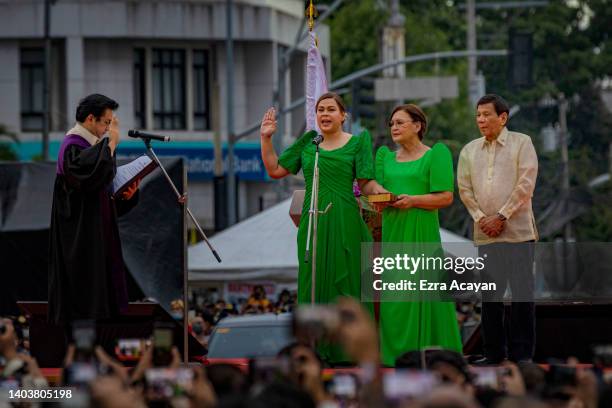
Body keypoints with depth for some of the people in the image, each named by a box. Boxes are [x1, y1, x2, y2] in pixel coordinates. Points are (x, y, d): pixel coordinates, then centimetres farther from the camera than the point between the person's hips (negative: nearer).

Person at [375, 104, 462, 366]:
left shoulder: (435, 155, 1)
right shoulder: (387, 157, 17)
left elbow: (446, 197, -6)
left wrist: (413, 200, -17)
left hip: (421, 231, -5)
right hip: (392, 232, 5)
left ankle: (425, 352, -6)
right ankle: (397, 352, 5)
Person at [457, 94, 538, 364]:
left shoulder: (521, 143, 0)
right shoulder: (469, 151, 12)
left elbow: (526, 184, -7)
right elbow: (464, 189, 10)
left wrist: (501, 217, -11)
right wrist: (481, 218, -4)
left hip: (517, 230, -4)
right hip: (485, 232, 4)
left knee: (522, 293, -4)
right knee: (490, 294, 6)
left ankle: (522, 353, 0)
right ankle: (494, 351, 12)